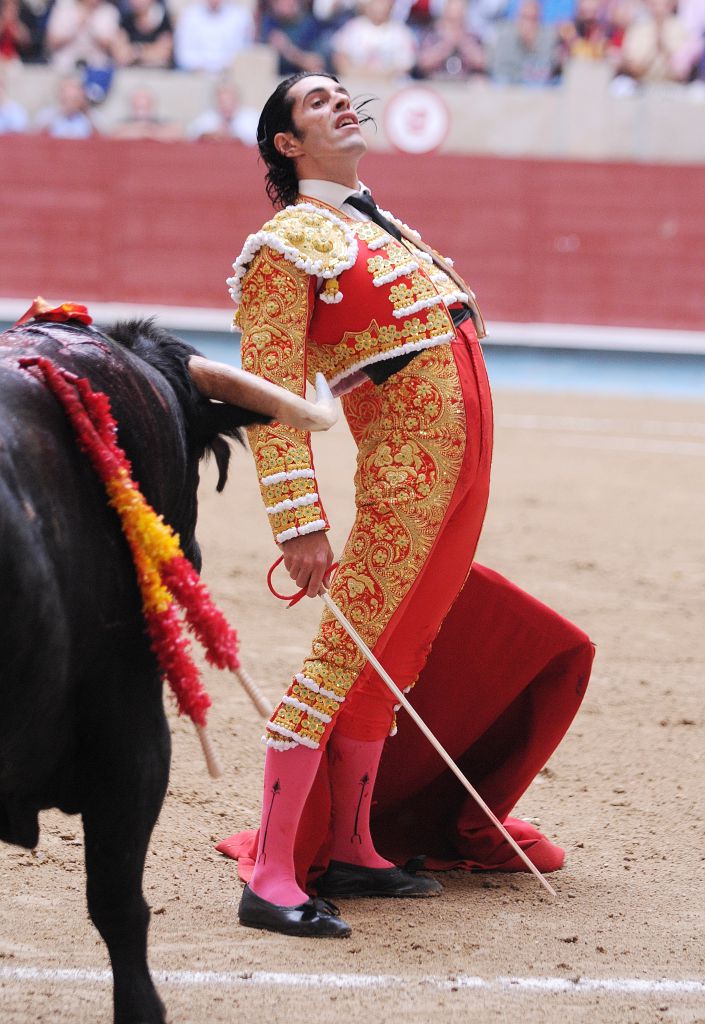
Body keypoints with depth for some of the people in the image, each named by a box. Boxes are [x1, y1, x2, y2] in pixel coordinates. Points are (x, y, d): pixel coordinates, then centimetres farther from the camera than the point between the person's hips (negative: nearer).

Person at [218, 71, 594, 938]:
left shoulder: (384, 227, 20)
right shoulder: (289, 242, -8)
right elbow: (271, 395, -14)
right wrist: (300, 526, -21)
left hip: (457, 478, 9)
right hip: (404, 479, -9)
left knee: (392, 658, 15)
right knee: (343, 659, -10)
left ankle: (351, 849, 25)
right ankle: (272, 878, -10)